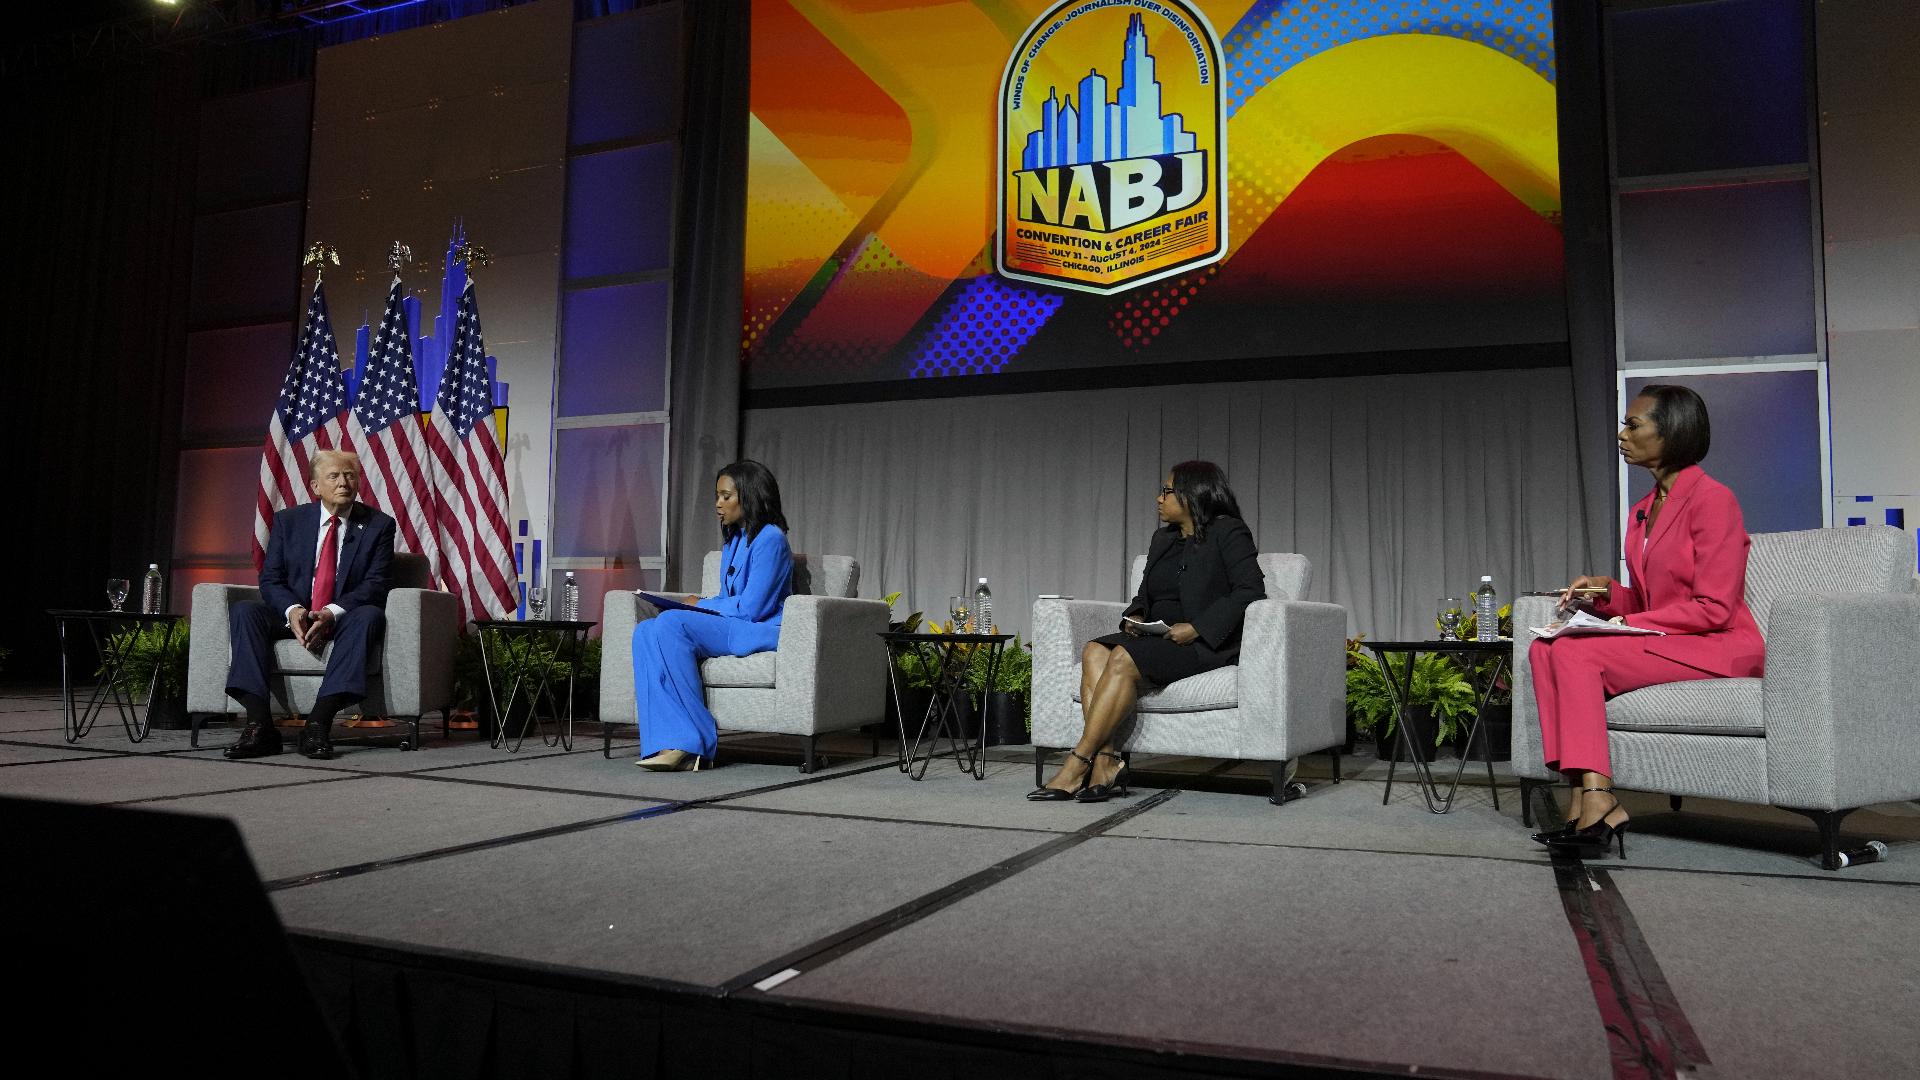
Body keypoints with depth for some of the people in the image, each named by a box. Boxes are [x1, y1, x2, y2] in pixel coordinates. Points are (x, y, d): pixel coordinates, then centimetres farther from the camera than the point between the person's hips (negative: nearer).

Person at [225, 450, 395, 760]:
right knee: (244, 611, -24)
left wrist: (332, 613, -25)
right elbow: (270, 579, 1)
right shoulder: (288, 520, 7)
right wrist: (292, 610, -21)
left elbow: (375, 585, -8)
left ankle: (319, 723, -40)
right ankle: (260, 725, -31)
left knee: (369, 615, -34)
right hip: (293, 616, 2)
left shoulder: (378, 525, 1)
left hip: (344, 619, -2)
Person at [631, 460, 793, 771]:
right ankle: (674, 741, -27)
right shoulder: (733, 541, 20)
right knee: (646, 631, -13)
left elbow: (751, 608, -16)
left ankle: (694, 741, -27)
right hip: (730, 627, 9)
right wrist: (700, 606, 2)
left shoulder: (770, 539, -10)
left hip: (762, 630, -9)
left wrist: (700, 605, -4)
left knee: (671, 624, -27)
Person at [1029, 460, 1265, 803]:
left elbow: (1251, 589, -13)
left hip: (1206, 643, -7)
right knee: (1094, 652, -21)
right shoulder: (1162, 539, 21)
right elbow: (1145, 594, 24)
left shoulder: (1228, 532, -2)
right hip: (1156, 638, 7)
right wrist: (1135, 616, 0)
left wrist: (1196, 628, -20)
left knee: (1123, 659, -30)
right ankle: (1106, 764, -32)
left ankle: (1077, 766, -29)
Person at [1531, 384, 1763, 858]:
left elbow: (1713, 609, -16)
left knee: (1577, 653, -27)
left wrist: (1630, 623, -17)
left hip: (1720, 647, -8)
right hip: (1658, 642, 8)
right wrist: (1607, 591, 0)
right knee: (1543, 649, -15)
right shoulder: (1644, 510, 16)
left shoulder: (1711, 497, -10)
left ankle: (1596, 802, -29)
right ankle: (1589, 800, -26)